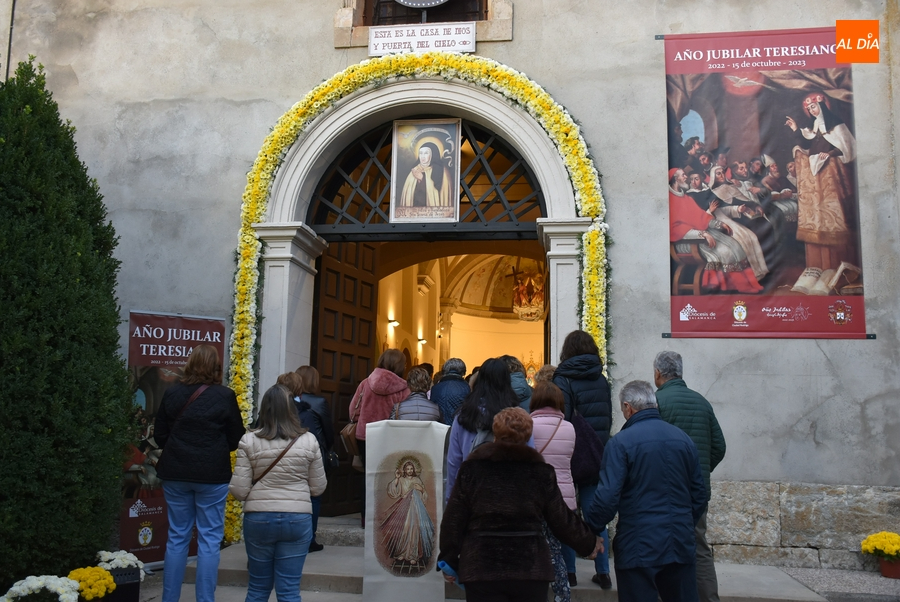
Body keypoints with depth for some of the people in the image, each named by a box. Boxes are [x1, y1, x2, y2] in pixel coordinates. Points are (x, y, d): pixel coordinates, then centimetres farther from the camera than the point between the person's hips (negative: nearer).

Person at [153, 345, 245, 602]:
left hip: (176, 474, 3)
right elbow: (236, 439, -2)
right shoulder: (225, 396, -8)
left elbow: (159, 436, 6)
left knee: (177, 537, 13)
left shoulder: (172, 393, 0)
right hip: (213, 475, -3)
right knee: (209, 540, 5)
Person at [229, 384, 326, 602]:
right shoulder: (309, 440, -3)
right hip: (297, 519, 0)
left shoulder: (249, 441, -5)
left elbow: (239, 490, -6)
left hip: (258, 519, 0)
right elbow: (318, 488, 4)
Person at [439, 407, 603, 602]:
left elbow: (453, 520, 0)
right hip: (530, 566, 1)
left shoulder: (472, 468, 0)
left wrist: (448, 560, 11)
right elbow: (561, 519, 6)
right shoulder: (540, 471, 1)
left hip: (481, 567, -1)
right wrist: (589, 543, 23)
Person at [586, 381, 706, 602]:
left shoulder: (620, 442, -11)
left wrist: (590, 528, -3)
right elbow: (699, 494, 11)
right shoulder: (684, 439, 5)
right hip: (681, 545, 5)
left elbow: (608, 497, -18)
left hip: (639, 547, -5)